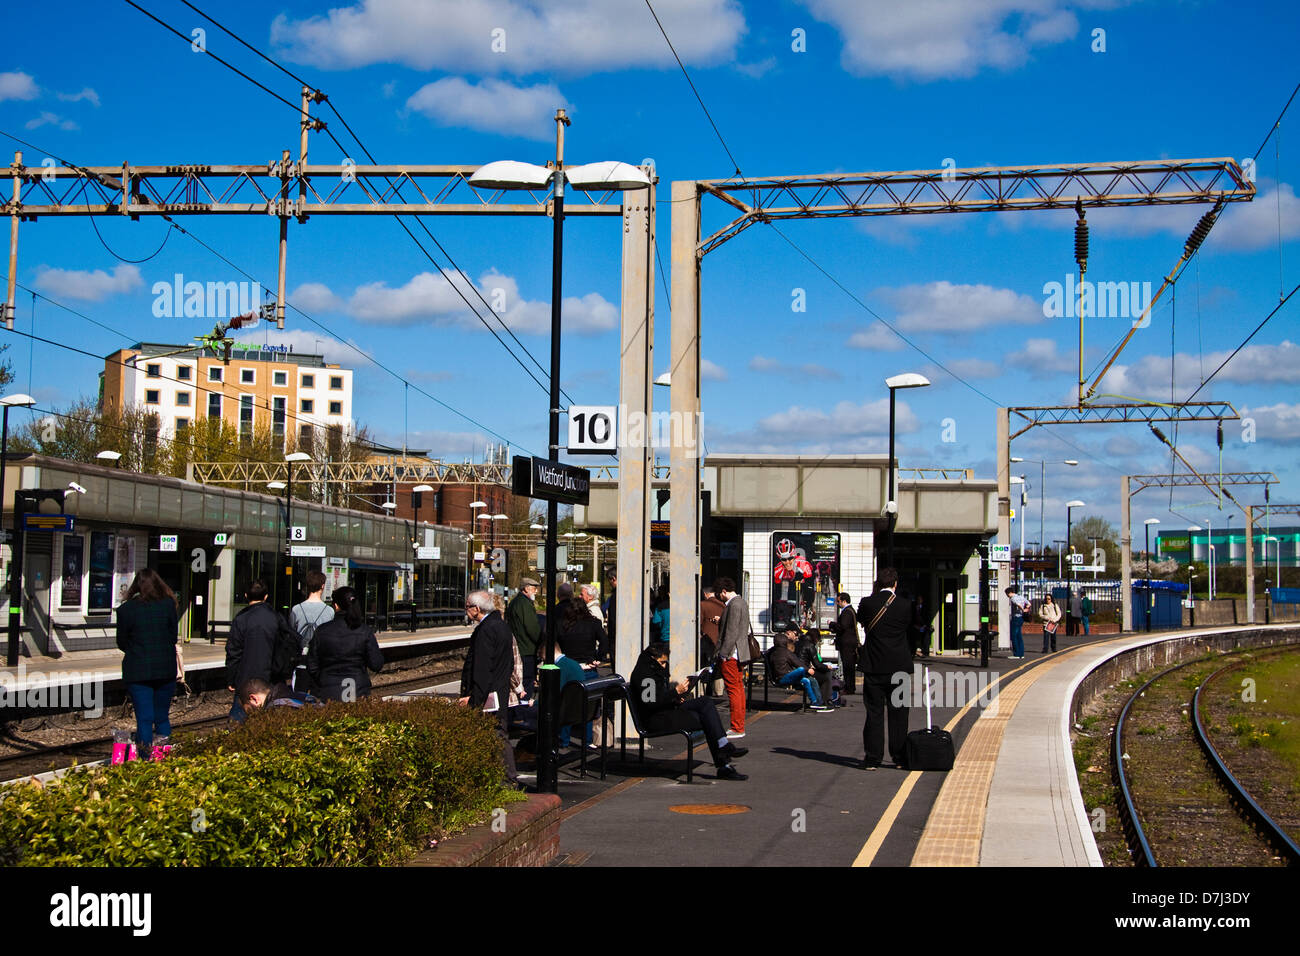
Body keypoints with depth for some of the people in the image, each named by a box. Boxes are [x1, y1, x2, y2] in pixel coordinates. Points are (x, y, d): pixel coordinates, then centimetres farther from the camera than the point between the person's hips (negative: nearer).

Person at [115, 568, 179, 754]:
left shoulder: (126, 609, -5)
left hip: (138, 671, -2)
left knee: (144, 720, 2)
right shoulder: (168, 604, -2)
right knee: (162, 718, 12)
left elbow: (122, 642, 3)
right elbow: (173, 636, 4)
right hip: (166, 669, 2)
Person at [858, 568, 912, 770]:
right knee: (898, 712, 9)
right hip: (899, 666, 0)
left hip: (874, 666, 0)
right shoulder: (903, 606, -6)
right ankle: (899, 756, 13)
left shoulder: (867, 603, -7)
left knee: (874, 713, 4)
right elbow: (908, 625, 7)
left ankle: (872, 758, 3)